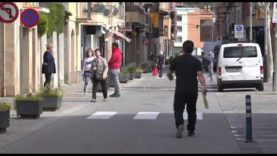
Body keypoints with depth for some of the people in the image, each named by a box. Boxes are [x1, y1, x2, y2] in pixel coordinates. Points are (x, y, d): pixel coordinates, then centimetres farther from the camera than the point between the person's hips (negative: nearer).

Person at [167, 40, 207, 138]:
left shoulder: (176, 60, 3)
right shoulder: (196, 61, 2)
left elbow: (169, 73, 13)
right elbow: (200, 75, -12)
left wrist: (171, 78, 35)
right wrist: (204, 86, -19)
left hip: (180, 90, -1)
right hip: (193, 90, 1)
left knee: (178, 109, 2)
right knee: (191, 110, 15)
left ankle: (180, 124, -25)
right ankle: (191, 130, 19)